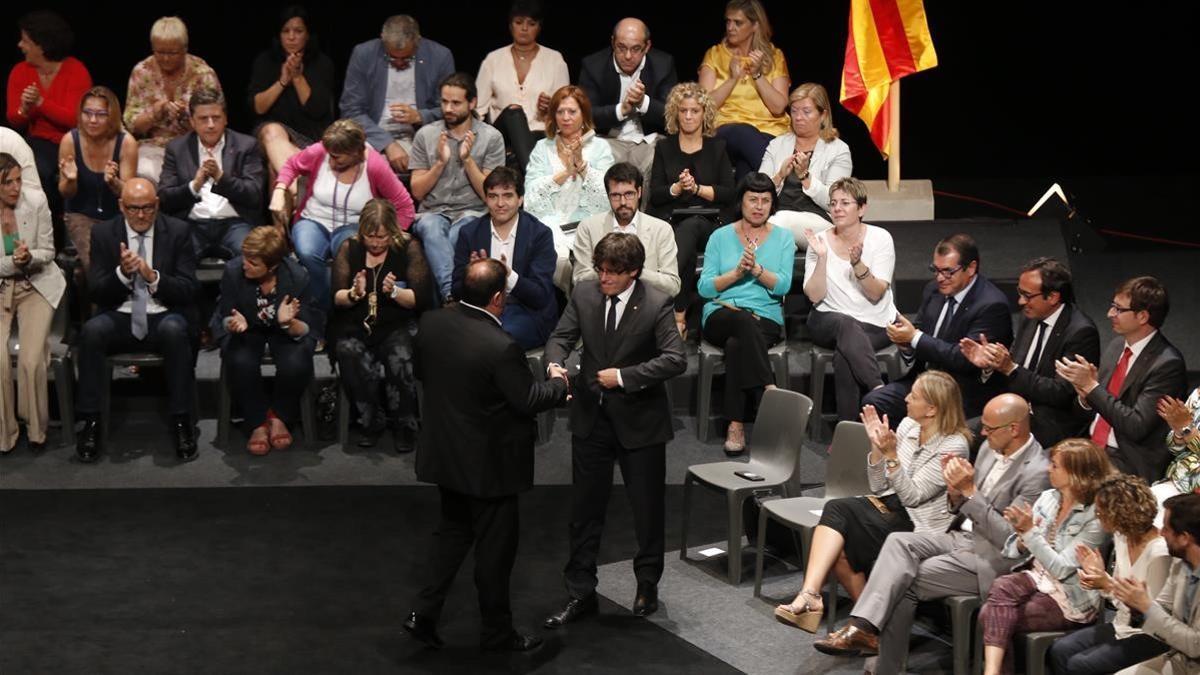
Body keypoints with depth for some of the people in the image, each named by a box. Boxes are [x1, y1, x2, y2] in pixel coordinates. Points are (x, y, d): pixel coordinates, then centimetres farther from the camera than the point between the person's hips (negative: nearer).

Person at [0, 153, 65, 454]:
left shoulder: (36, 201, -11)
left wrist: (29, 257, -24)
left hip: (36, 285, 0)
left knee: (31, 359, -20)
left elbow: (47, 252, -3)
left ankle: (36, 429, 2)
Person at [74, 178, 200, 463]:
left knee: (174, 330, -36)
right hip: (120, 319, 1)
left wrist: (154, 277, -22)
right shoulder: (103, 233, 4)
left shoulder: (178, 231, 0)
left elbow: (189, 290, -4)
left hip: (163, 318, -1)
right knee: (92, 330, -31)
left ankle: (181, 421, -27)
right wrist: (122, 273, -20)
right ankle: (91, 422, -24)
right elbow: (96, 292, 0)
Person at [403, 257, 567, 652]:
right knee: (495, 546, 10)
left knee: (453, 530, 24)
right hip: (488, 463, -6)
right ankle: (496, 632, 23)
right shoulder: (500, 347, -28)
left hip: (443, 453, 6)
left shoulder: (431, 324, -8)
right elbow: (528, 400, -19)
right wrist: (559, 385, 0)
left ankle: (424, 613, 19)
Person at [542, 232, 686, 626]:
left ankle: (647, 585, 31)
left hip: (639, 419, -3)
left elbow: (676, 359, -18)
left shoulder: (656, 305, -14)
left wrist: (624, 376, -23)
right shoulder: (584, 294, -2)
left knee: (648, 507, 10)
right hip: (591, 417, 3)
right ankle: (580, 593, 15)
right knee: (585, 507, 7)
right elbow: (562, 337, 4)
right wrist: (555, 363, -19)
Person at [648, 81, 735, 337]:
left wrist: (697, 188, -7)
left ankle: (677, 313, -43)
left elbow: (728, 194, 6)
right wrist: (677, 188, -12)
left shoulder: (717, 148, 17)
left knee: (690, 226, -38)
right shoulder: (664, 147, 18)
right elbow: (655, 194, 7)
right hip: (669, 220, 0)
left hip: (706, 222, 0)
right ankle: (681, 312, -41)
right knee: (687, 248, -37)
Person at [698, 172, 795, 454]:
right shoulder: (721, 237, 11)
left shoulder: (783, 238, 11)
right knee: (744, 321, -37)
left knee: (736, 345, -34)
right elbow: (704, 288, 1)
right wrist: (737, 272, -13)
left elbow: (782, 285, -4)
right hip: (720, 316, 0)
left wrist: (757, 269, -20)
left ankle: (736, 426, -32)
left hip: (766, 319, 0)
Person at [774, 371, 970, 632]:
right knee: (835, 508, -23)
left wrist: (891, 455, -26)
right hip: (889, 505, 7)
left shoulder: (954, 445, -13)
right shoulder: (908, 426, 8)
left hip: (918, 525, -7)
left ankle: (810, 595, -20)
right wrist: (877, 446, -6)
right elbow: (879, 486, 9)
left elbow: (912, 496, -17)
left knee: (838, 512, -24)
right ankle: (810, 596, -27)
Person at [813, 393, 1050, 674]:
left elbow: (1009, 538, -20)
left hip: (991, 559, -8)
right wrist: (956, 493, -7)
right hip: (962, 536, 8)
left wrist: (969, 491, -24)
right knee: (899, 542, -18)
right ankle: (862, 627, -30)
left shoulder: (1037, 472, -18)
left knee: (904, 582, -18)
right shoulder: (990, 449, 9)